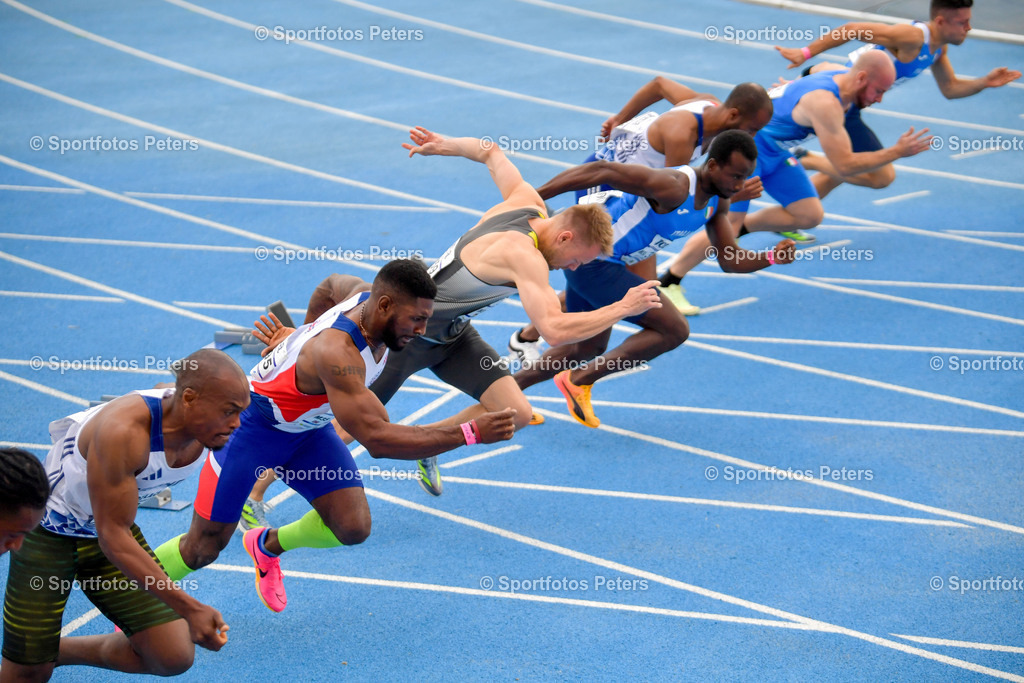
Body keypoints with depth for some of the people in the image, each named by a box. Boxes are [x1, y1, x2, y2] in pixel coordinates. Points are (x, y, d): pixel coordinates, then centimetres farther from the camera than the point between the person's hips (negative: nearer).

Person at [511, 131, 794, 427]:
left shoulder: (717, 201, 2)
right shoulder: (674, 187, -27)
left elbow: (730, 261, 8)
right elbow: (601, 171, -28)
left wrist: (772, 257, -11)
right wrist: (532, 196, -29)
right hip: (591, 260, -10)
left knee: (589, 348, 25)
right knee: (674, 330, -9)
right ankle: (579, 381, -5)